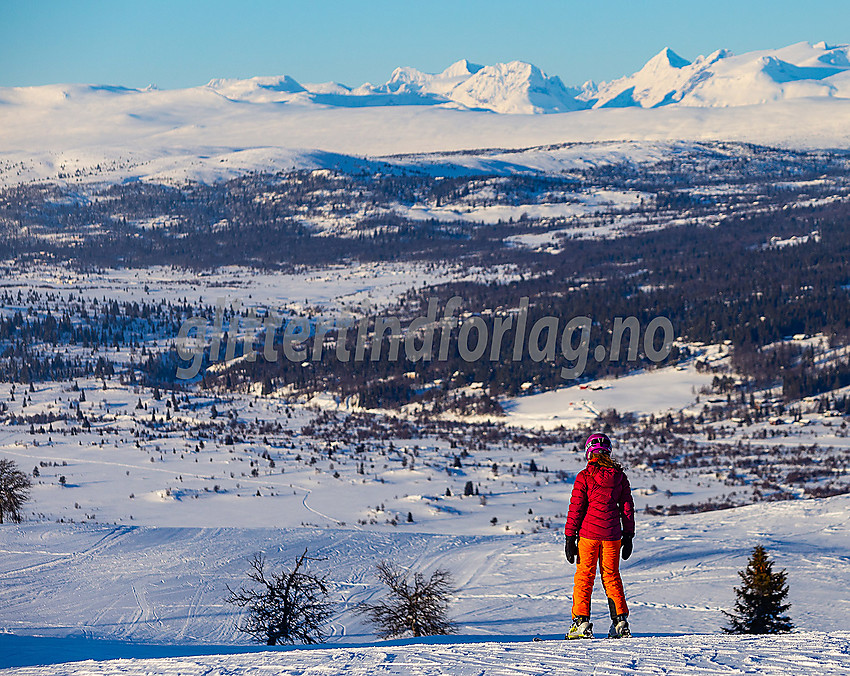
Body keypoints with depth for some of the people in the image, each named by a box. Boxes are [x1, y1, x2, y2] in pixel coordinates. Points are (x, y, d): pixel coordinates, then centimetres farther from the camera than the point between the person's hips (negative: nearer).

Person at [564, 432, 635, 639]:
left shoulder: (584, 477, -7)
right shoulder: (619, 476, 3)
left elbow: (576, 509, -6)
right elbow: (627, 507, 8)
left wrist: (570, 538, -2)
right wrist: (628, 536, 15)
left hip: (588, 532, -3)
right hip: (612, 534, 3)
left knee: (584, 576, 3)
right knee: (612, 576, 13)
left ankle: (581, 622, -3)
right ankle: (620, 621, 10)